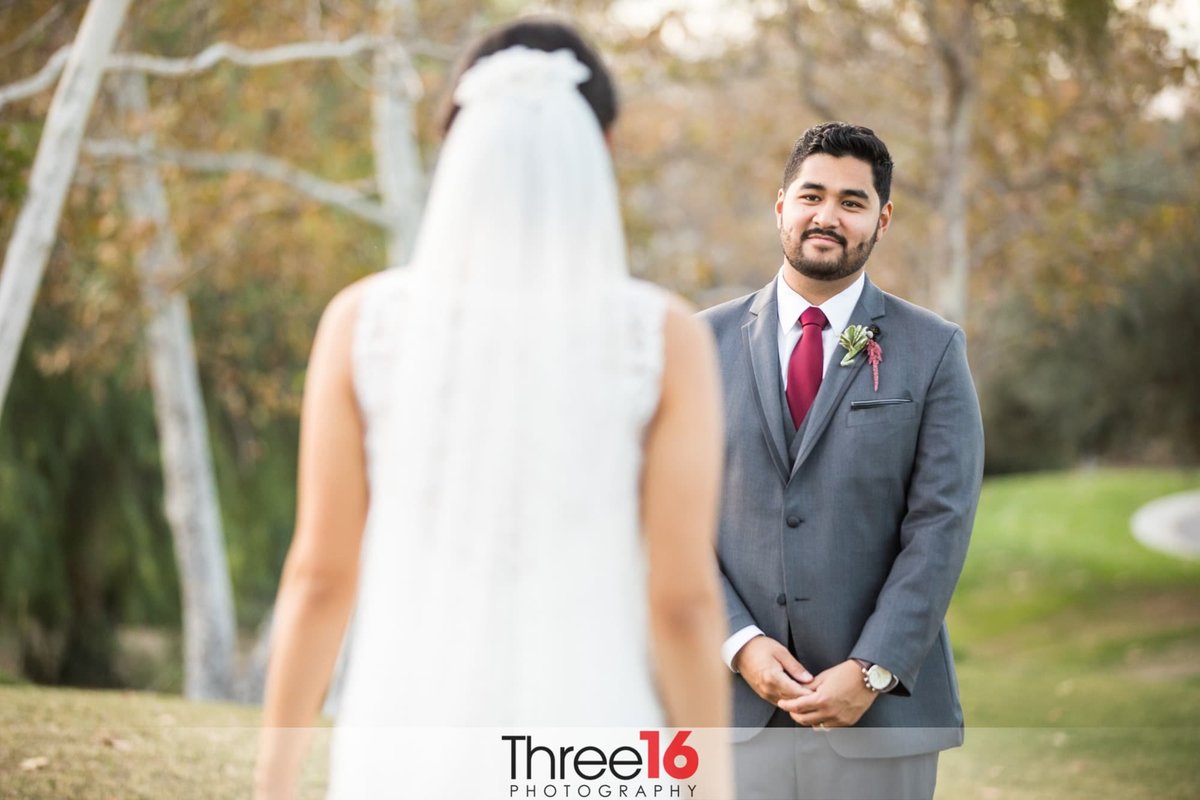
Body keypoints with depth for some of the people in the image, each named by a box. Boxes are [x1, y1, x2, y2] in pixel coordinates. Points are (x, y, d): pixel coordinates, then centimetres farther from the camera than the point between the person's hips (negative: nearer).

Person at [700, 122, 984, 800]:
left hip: (879, 708, -1)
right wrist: (740, 642, -9)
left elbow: (941, 526, -4)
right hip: (736, 693, 1)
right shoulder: (707, 342, 7)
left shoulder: (933, 351, 2)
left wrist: (870, 673, -13)